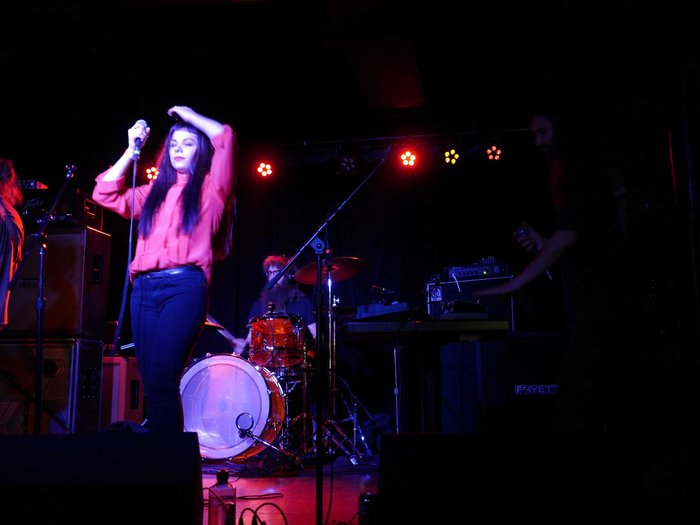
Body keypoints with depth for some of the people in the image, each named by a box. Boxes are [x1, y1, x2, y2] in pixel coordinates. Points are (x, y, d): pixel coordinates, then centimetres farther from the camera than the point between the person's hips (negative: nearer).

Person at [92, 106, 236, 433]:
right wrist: (132, 150, 20)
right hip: (144, 289, 5)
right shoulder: (154, 191, 25)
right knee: (151, 383, 2)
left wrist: (188, 113, 12)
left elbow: (225, 137, -3)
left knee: (162, 380, -17)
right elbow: (105, 194, 22)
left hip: (184, 287, -5)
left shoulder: (210, 188, 10)